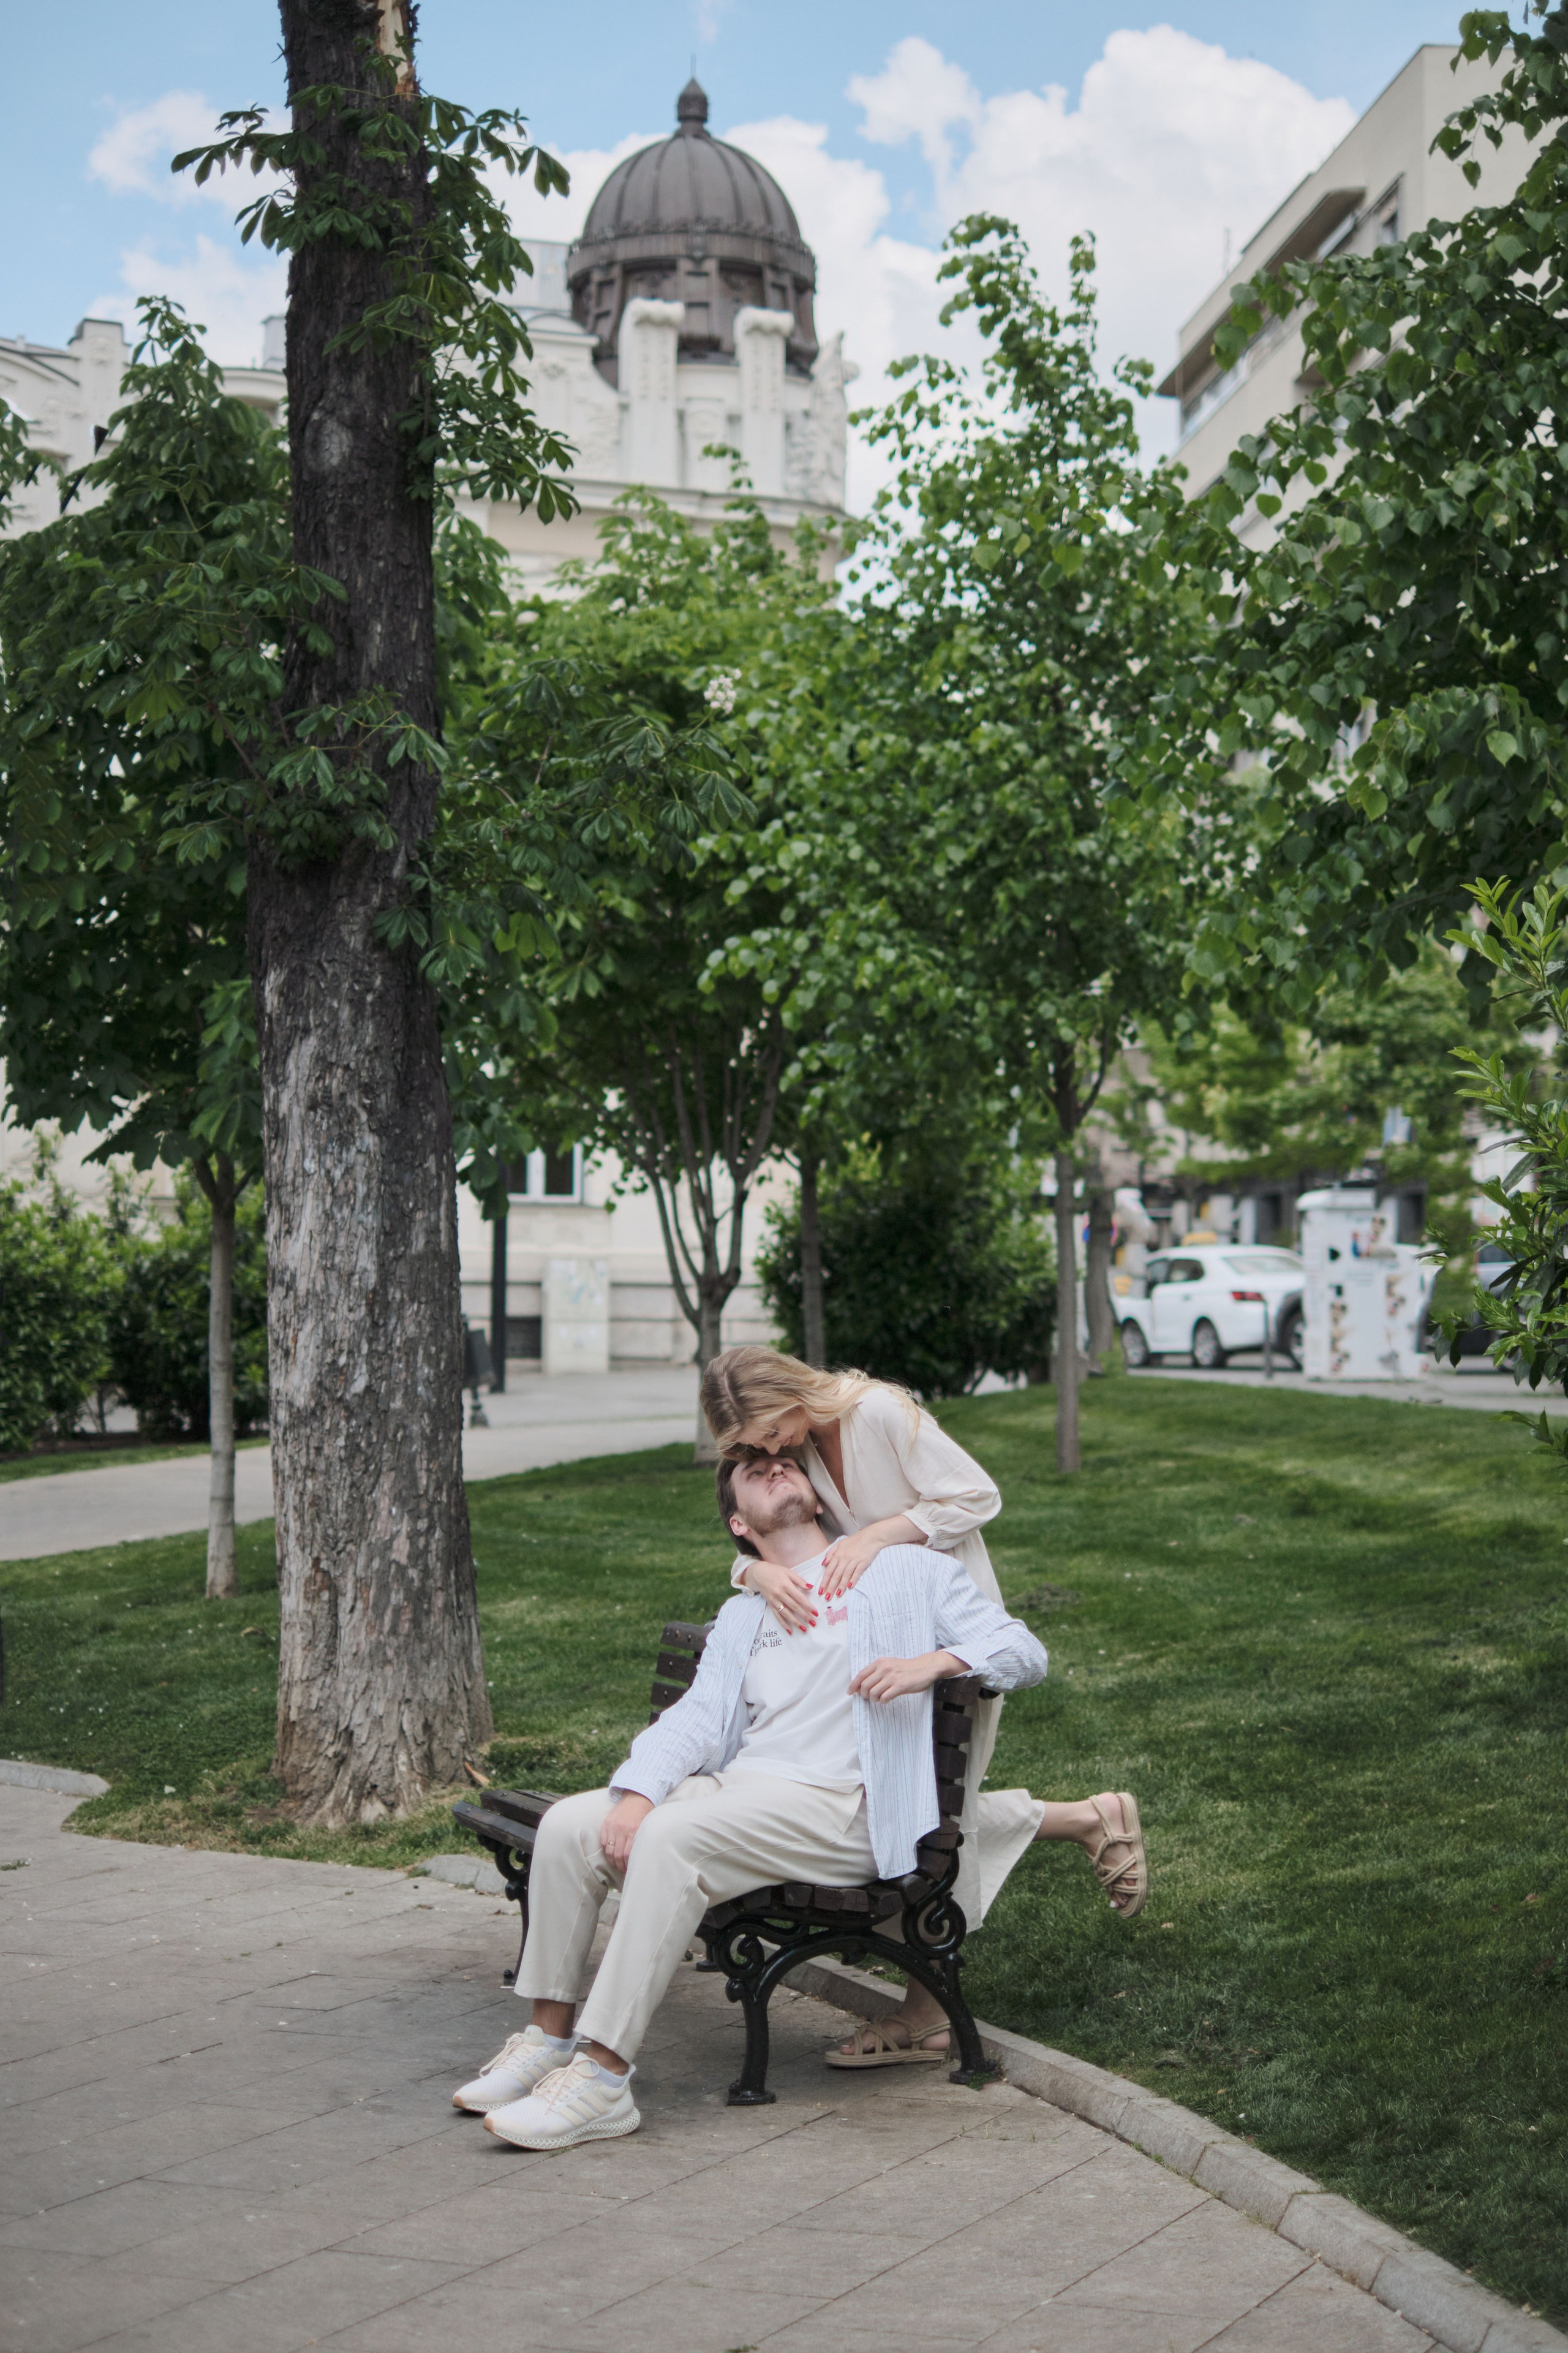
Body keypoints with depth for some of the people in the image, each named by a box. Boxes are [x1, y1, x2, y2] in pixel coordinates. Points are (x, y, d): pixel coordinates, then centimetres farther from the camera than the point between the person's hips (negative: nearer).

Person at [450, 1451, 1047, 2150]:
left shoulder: (902, 1573, 13)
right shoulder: (740, 1618, 29)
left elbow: (1022, 1649, 5)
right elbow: (695, 1717, 12)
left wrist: (931, 1662, -14)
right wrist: (638, 1793, -7)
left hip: (840, 1807, -6)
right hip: (734, 1784, 6)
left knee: (672, 1838, -32)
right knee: (567, 1826, -13)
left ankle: (601, 2080, -32)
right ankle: (549, 2035, -2)